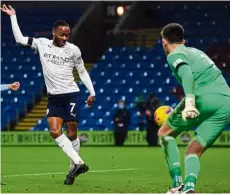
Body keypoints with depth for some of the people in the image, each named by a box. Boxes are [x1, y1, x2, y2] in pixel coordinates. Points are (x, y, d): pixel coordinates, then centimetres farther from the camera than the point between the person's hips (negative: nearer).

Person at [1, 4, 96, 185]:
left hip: (71, 95, -2)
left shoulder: (73, 50, -2)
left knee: (71, 133, -1)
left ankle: (73, 168, 11)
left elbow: (82, 71, 8)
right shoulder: (42, 44, 3)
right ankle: (79, 163, -11)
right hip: (53, 97, 2)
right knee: (55, 131, -13)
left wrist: (92, 92, 4)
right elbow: (19, 38, 5)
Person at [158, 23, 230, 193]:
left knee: (165, 133, 15)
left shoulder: (175, 55, 8)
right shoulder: (196, 52, 33)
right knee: (194, 150, 13)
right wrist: (177, 111, 49)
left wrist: (189, 101, -29)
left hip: (204, 99, -7)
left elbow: (186, 73, -13)